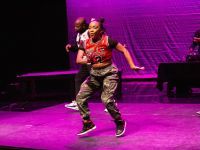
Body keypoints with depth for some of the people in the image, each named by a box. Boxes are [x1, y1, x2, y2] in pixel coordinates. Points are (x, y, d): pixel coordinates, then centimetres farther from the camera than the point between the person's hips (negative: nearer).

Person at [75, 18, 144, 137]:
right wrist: (86, 61, -30)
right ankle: (88, 123, 13)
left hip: (109, 73, -6)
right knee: (80, 98, 0)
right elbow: (78, 59, -7)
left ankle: (120, 123, 6)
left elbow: (124, 50, -8)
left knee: (107, 100, -18)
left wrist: (132, 65, -15)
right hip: (94, 74, 6)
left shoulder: (108, 41, -14)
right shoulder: (85, 44, -1)